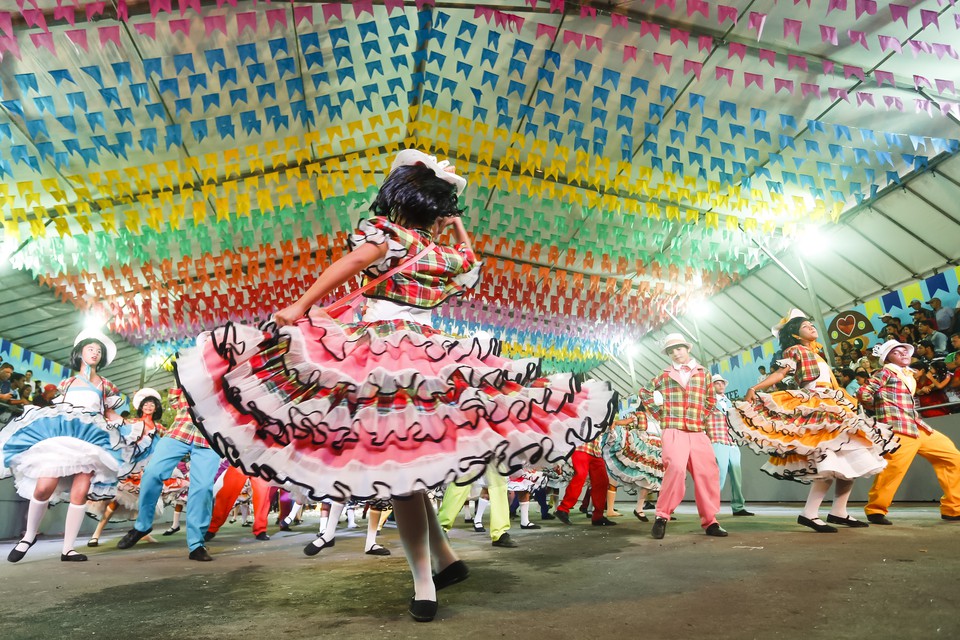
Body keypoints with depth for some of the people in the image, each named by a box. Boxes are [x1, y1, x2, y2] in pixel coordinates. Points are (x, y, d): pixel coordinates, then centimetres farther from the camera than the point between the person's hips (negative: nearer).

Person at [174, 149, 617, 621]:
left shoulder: (385, 230, 6)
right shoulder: (449, 256, 17)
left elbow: (355, 260, -14)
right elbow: (471, 266, 41)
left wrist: (300, 307, -16)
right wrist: (460, 229, 44)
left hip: (374, 350, -4)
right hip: (426, 357, 5)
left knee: (397, 466, -3)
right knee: (409, 466, 17)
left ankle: (425, 583, 0)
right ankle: (444, 558, 23)